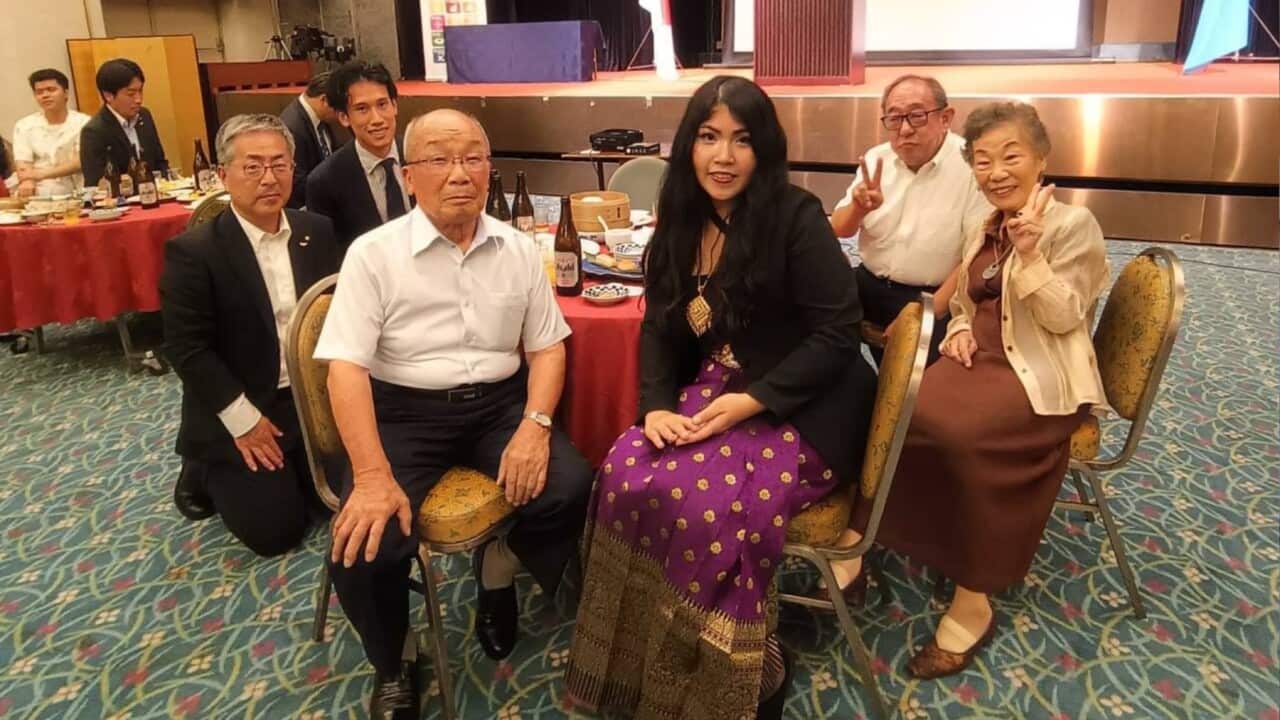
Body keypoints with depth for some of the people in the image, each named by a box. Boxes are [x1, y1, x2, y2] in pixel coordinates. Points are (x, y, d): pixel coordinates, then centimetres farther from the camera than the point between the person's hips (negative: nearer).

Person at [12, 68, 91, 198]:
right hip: (40, 198, 1)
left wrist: (42, 174, -19)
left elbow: (81, 162, -7)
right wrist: (27, 182, -23)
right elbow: (24, 167, 0)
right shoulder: (24, 126, 11)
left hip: (77, 196, -1)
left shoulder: (83, 122, 4)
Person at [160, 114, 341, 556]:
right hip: (240, 411, -5)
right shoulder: (193, 251, -15)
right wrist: (243, 420, -17)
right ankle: (205, 473, 21)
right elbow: (186, 348, -15)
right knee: (276, 530, -5)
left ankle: (287, 471, 30)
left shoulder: (318, 232, 1)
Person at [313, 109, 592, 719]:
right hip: (405, 411, -2)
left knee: (571, 489, -22)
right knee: (365, 546, -23)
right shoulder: (374, 253, -6)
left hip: (498, 403, 3)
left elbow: (547, 347, 8)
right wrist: (372, 475, -24)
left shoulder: (518, 250, 5)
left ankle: (499, 568, 13)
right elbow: (346, 367, -12)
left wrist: (534, 425, -12)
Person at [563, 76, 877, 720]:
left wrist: (751, 401, -21)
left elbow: (836, 332, -14)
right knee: (626, 472, -20)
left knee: (705, 500, -29)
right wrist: (656, 405, -9)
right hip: (714, 396, 6)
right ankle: (641, 663, -2)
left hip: (801, 412, -5)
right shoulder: (682, 222, 6)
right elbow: (660, 326, 9)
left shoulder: (796, 218, -13)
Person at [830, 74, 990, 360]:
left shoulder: (972, 166, -10)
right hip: (868, 287, 6)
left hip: (932, 296, -6)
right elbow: (838, 231, 11)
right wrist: (858, 207, -12)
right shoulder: (876, 158, 7)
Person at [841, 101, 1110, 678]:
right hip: (983, 363, 6)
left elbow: (1064, 319, -13)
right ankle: (854, 544, -16)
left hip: (1040, 379, -6)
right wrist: (960, 330, 1)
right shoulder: (984, 231, 17)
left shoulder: (1072, 224, -4)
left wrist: (1030, 254, -26)